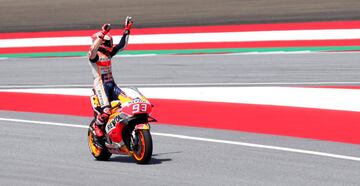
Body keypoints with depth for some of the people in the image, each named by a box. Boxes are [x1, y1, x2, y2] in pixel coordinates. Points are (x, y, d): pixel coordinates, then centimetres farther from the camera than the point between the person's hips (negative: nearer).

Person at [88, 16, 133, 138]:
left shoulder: (109, 53, 14)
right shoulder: (94, 54, -9)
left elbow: (122, 46, 17)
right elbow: (93, 50, -33)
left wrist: (127, 30, 9)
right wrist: (102, 34, -41)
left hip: (111, 84, 8)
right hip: (100, 85, -8)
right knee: (106, 111, -22)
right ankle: (97, 125, 6)